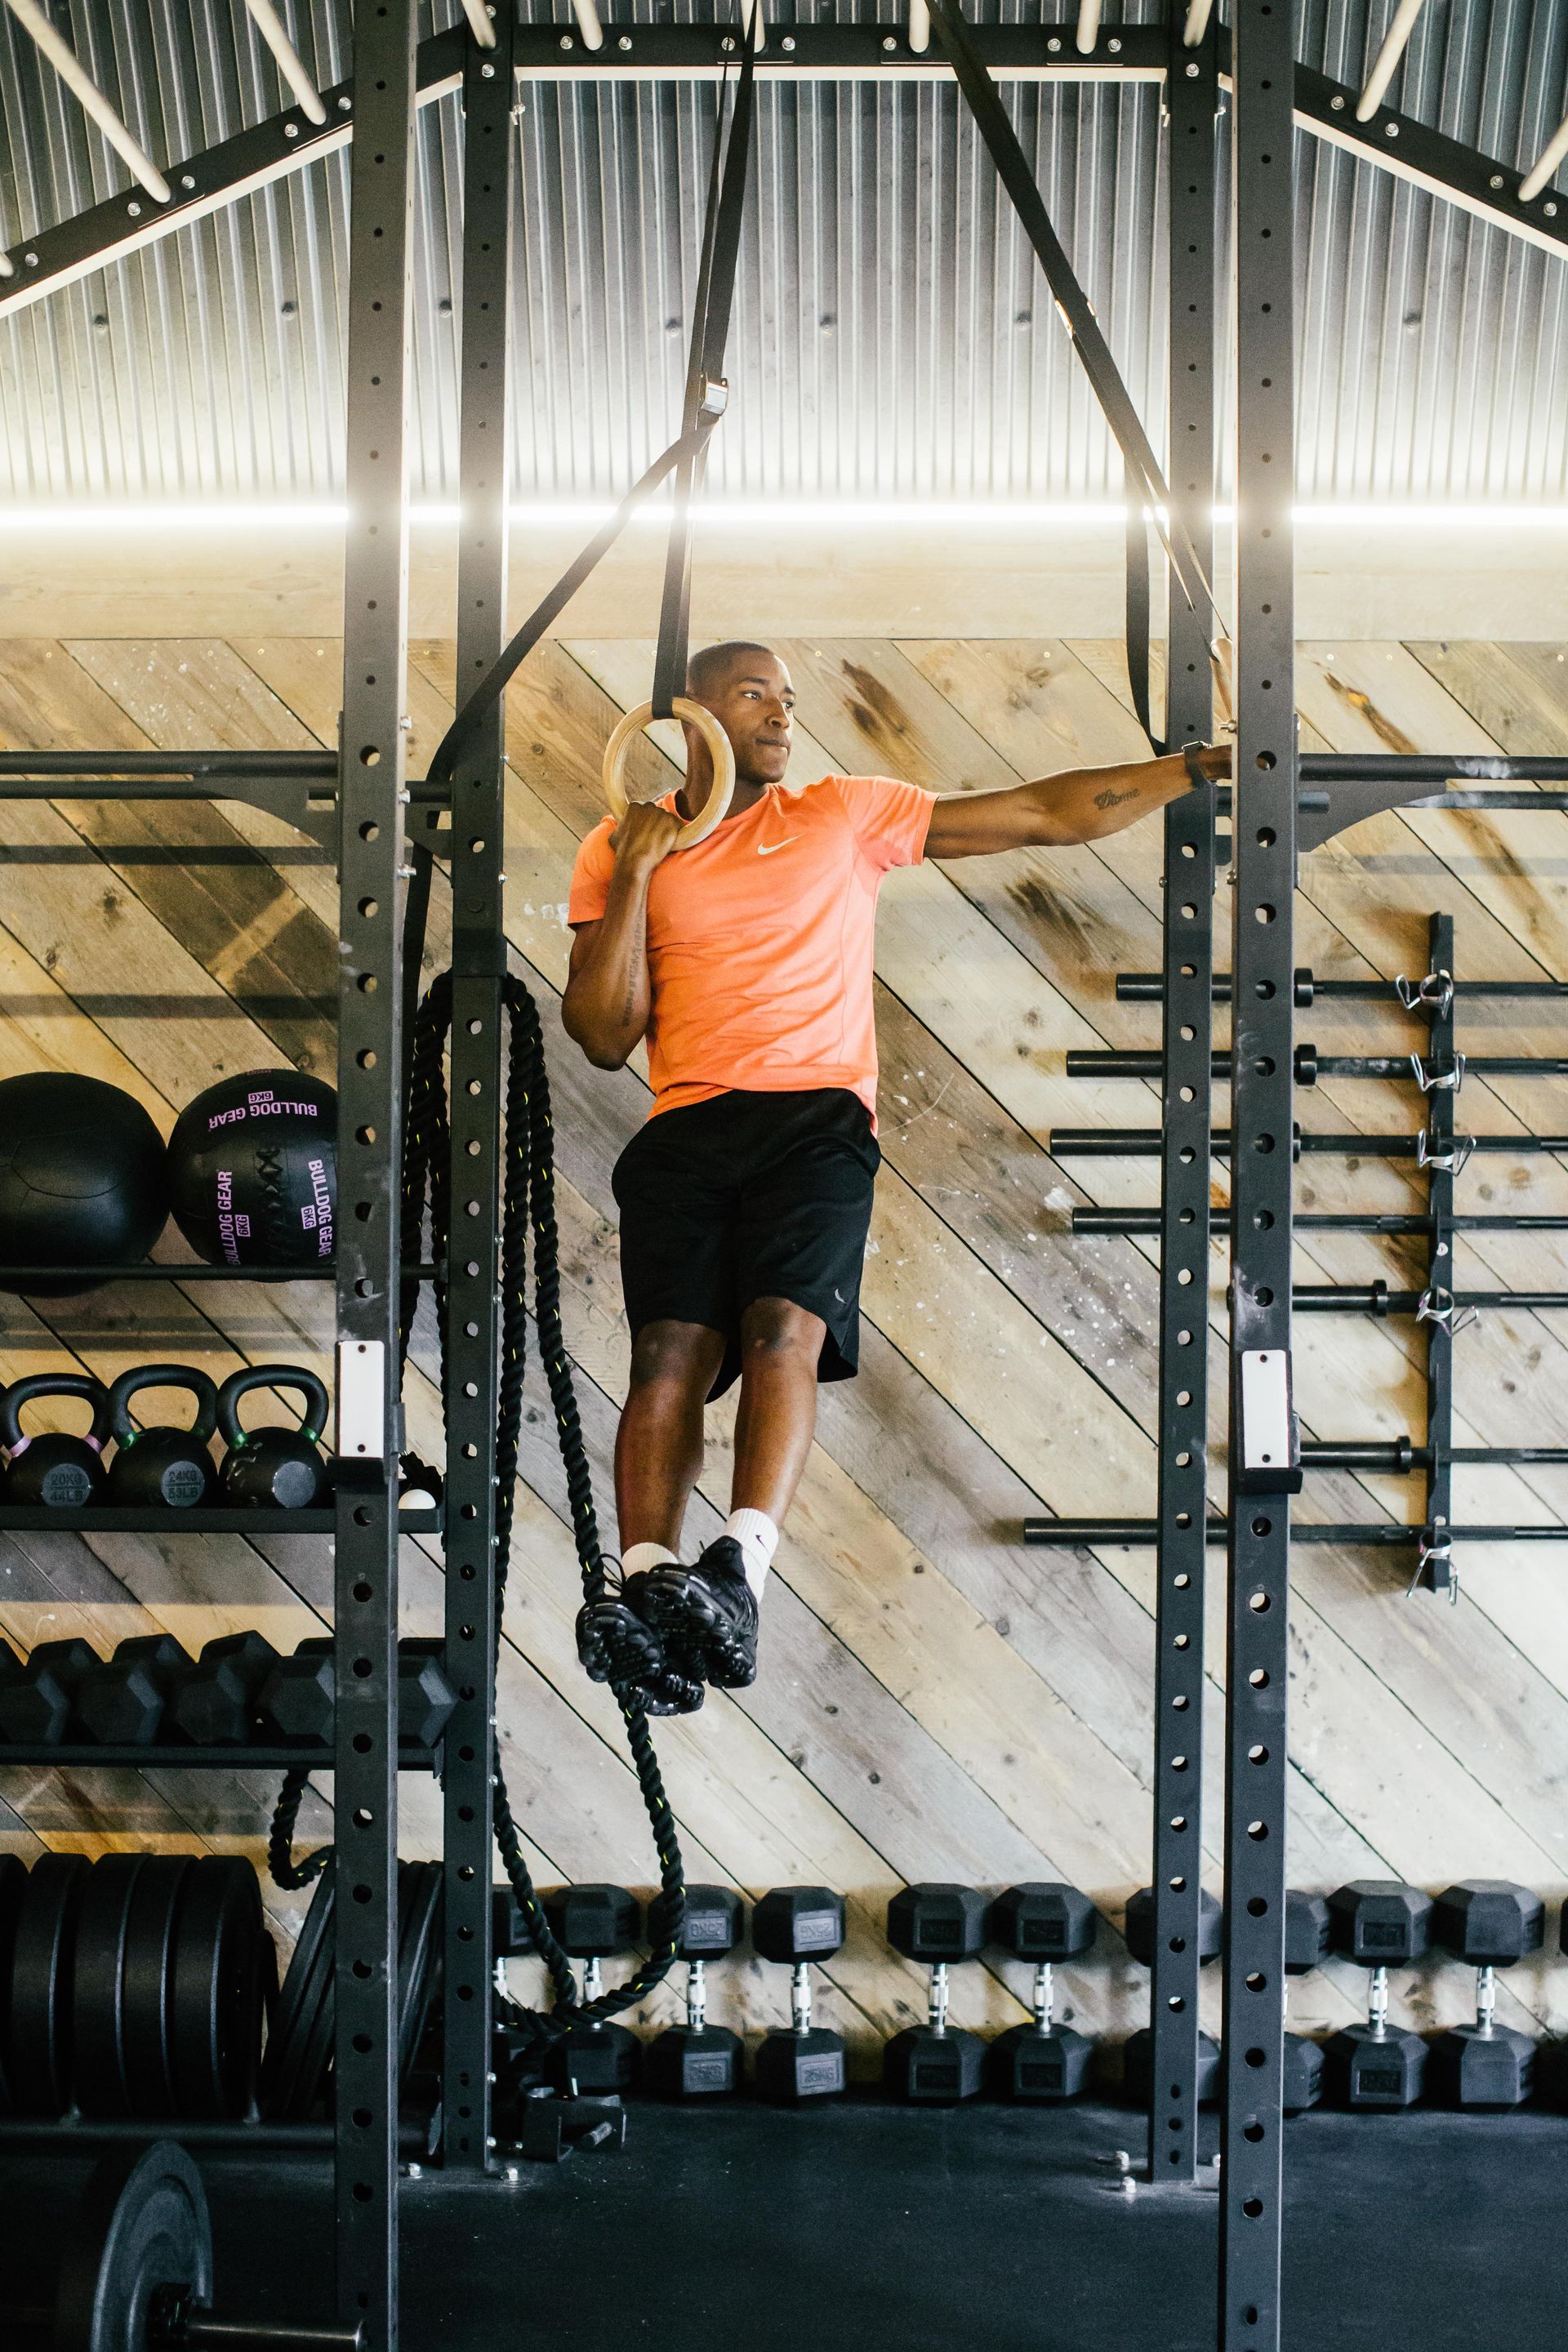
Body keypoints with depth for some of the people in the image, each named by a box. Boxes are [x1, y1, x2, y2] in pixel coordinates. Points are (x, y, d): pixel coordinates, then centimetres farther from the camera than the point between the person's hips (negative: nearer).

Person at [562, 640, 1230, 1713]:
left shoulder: (847, 814, 18)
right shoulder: (619, 850, 17)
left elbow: (1045, 814, 18)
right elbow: (606, 1038, 8)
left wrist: (1204, 764, 14)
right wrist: (635, 872, 1)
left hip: (818, 1117, -1)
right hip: (686, 1129, 1)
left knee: (784, 1326, -27)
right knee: (672, 1347, -21)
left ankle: (739, 1573, -40)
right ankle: (648, 1588, -32)